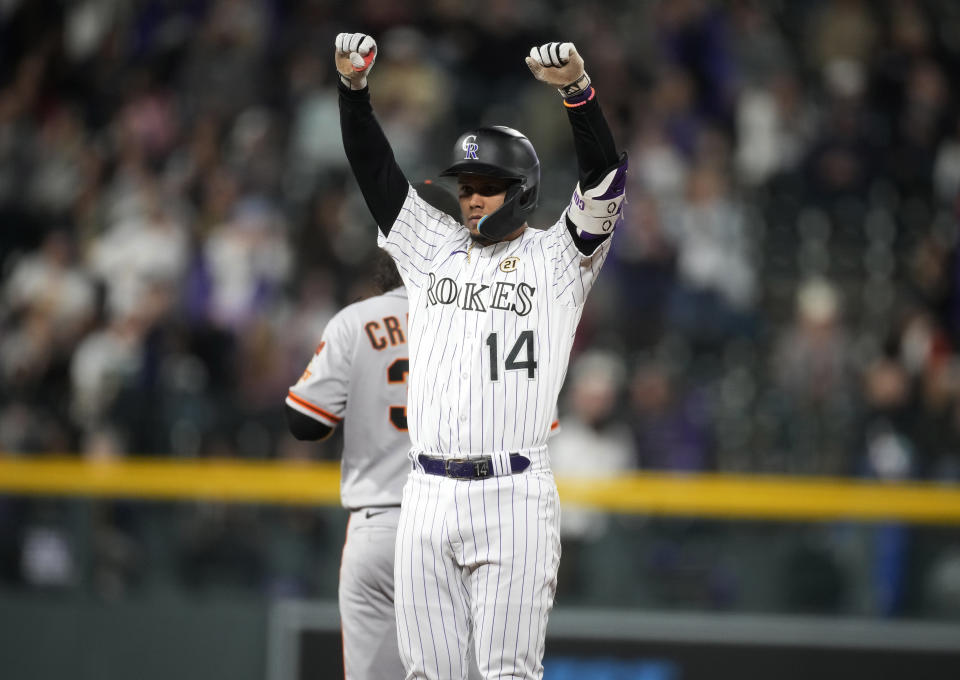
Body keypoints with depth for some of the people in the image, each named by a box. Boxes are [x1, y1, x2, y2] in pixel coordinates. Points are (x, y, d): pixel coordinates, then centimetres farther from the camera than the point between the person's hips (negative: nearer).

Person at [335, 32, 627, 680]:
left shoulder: (556, 260, 5)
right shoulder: (434, 250, 18)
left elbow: (605, 179, -7)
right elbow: (375, 171, 13)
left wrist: (577, 90, -22)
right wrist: (353, 87, -1)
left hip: (514, 500, -5)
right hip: (427, 497, 5)